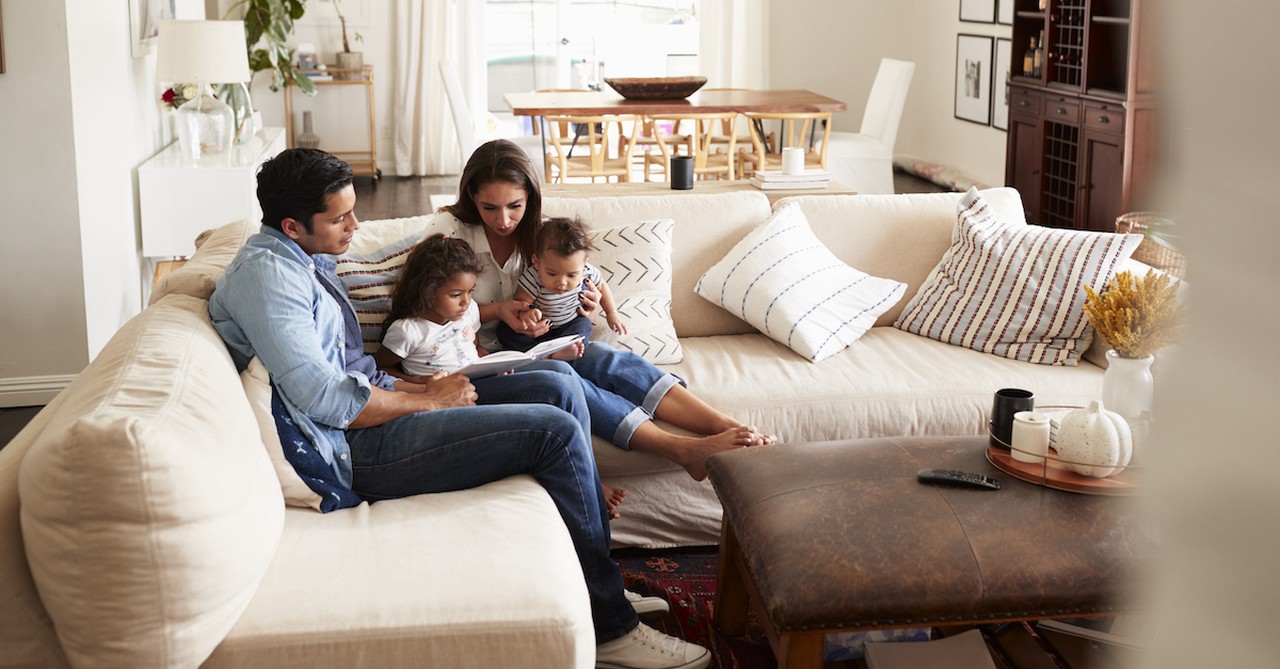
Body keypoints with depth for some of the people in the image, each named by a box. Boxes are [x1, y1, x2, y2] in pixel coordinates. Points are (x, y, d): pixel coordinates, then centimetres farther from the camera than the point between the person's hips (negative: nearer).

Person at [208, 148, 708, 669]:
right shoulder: (264, 273, -16)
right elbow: (323, 399, -24)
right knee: (556, 430, -16)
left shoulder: (303, 262, 16)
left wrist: (417, 387, 4)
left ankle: (600, 582, 5)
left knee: (558, 385, 3)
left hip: (371, 408, 10)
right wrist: (429, 400, -12)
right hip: (355, 450, -10)